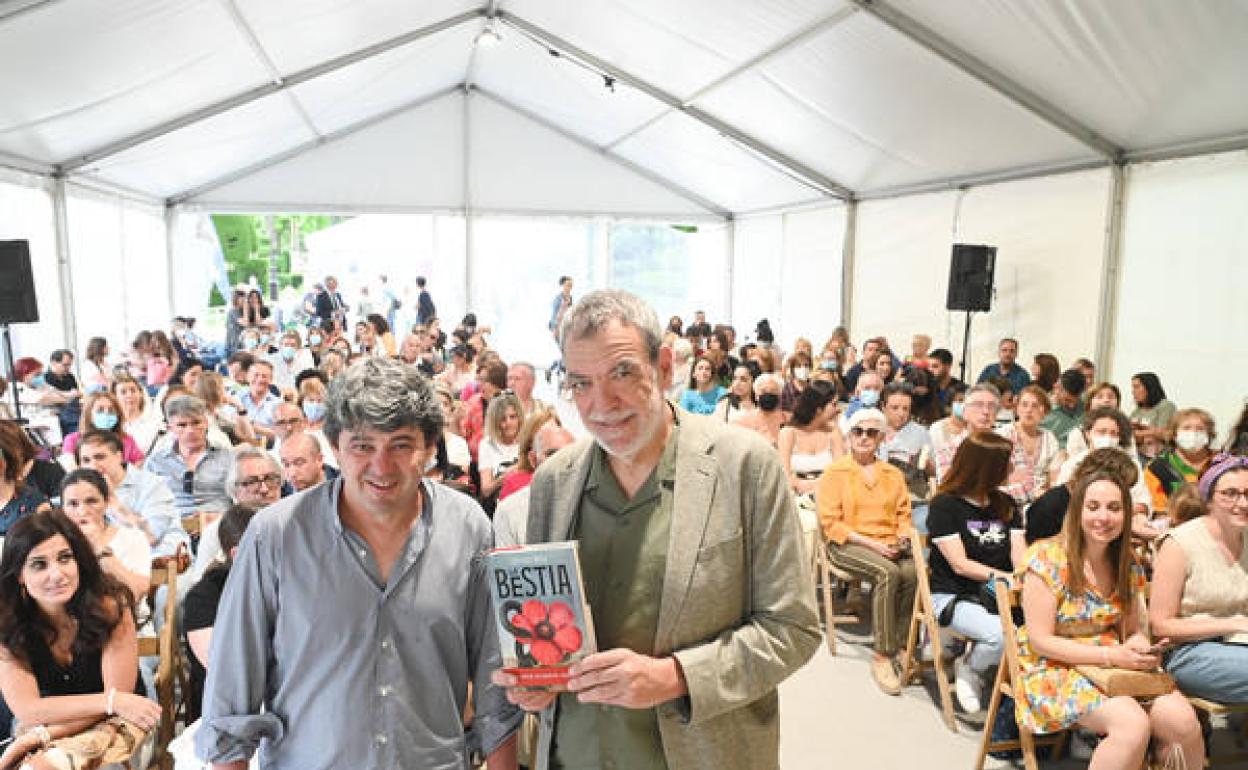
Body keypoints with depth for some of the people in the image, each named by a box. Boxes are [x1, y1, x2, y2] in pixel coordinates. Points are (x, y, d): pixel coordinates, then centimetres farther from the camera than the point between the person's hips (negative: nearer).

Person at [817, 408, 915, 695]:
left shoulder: (893, 474, 20)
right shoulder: (835, 472, 4)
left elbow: (903, 514, 19)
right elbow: (830, 522, -4)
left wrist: (902, 537, -5)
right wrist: (871, 544, -13)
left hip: (888, 546, 4)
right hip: (846, 545, -4)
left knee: (912, 572, -30)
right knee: (887, 573, -33)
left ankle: (895, 648, -17)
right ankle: (882, 657, -25)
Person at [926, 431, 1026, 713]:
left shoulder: (1007, 505, 15)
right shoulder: (945, 505, -4)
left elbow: (1020, 556, 6)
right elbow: (960, 564, -9)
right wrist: (1006, 577, -19)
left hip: (997, 595, 5)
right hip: (952, 596, -5)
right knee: (1003, 635, -32)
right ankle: (968, 669, 1)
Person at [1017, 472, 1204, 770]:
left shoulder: (1126, 565, 6)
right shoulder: (1048, 559, -13)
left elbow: (1131, 630, 14)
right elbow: (1040, 640, -14)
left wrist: (1143, 648, -10)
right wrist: (1111, 655, -20)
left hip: (1118, 668, 6)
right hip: (1057, 670, -6)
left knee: (1185, 723, -18)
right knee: (1133, 723, -30)